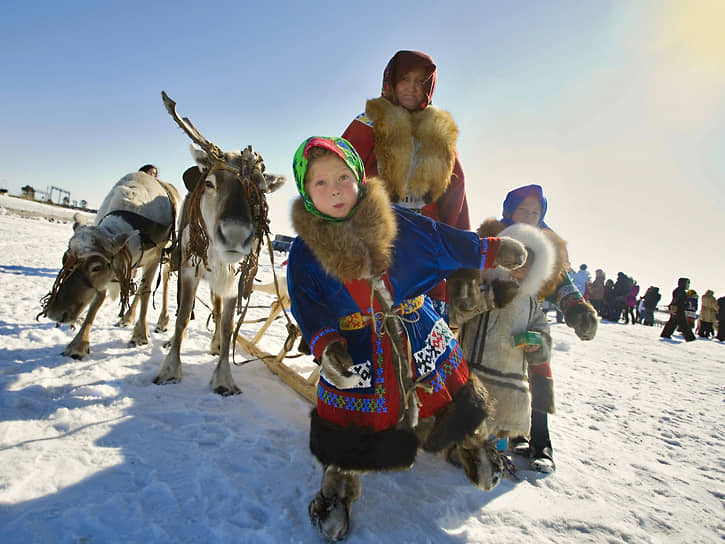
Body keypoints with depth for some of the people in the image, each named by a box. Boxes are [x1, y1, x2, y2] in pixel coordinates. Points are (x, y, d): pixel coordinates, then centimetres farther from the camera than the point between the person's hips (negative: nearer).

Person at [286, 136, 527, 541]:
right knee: (350, 431, 6)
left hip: (419, 337, 2)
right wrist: (326, 344, -27)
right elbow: (308, 306, -11)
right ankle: (340, 483, 38)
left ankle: (473, 446, 51)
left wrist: (492, 250, 6)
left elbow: (445, 242, 4)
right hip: (355, 352, -1)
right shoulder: (304, 251, -8)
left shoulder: (397, 222, -8)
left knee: (450, 399, 17)